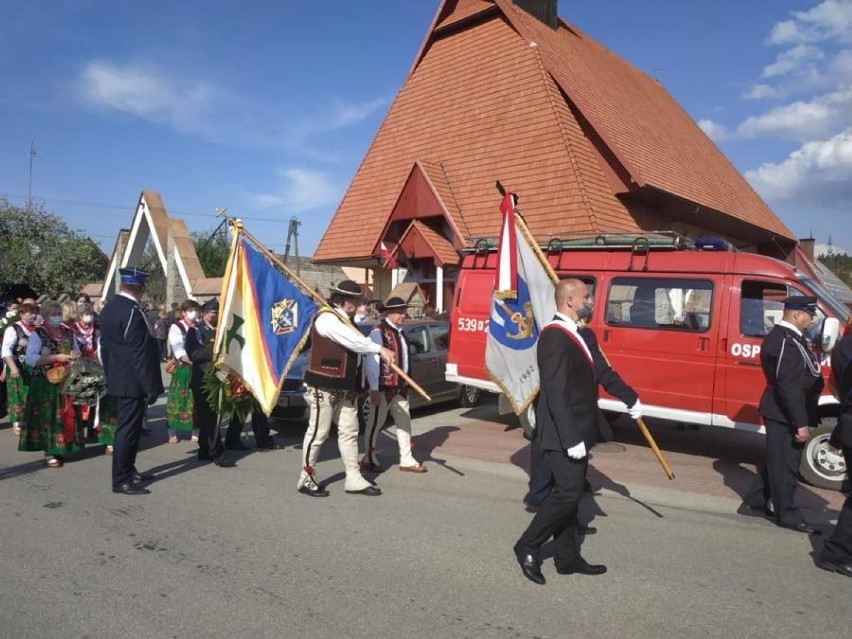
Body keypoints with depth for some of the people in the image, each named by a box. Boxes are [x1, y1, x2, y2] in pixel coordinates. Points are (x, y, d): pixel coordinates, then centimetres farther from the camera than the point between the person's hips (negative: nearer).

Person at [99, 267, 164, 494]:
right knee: (127, 429, -2)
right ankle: (121, 480, 6)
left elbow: (105, 346, 16)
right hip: (132, 382, -10)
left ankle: (128, 470, 30)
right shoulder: (132, 312, -21)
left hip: (118, 380, 10)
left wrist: (110, 376, 23)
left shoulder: (108, 308, 9)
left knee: (128, 427, 19)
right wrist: (151, 386, -18)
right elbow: (140, 354, -22)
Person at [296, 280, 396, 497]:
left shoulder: (346, 319, 16)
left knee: (349, 432, 10)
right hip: (324, 387, -9)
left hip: (345, 388, 9)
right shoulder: (326, 318, -14)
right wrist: (380, 349, -22)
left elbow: (356, 345, 10)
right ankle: (306, 479, 14)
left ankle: (354, 479, 16)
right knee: (318, 432, 0)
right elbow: (353, 341, -25)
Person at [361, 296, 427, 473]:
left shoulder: (399, 332, 12)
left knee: (404, 422, 12)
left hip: (400, 386, 8)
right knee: (375, 423, 5)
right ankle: (368, 459, 19)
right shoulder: (378, 332, -13)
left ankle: (406, 460, 22)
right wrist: (374, 389, -20)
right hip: (383, 387, -8)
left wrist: (404, 384, 15)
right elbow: (371, 362, -17)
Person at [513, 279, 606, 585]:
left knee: (569, 492, 14)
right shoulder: (555, 337, -20)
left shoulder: (572, 333, 13)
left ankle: (567, 557, 24)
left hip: (576, 430, 10)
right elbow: (555, 393, -25)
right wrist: (571, 438, -26)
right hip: (564, 432, -10)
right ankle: (528, 546, 9)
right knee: (569, 491, -7)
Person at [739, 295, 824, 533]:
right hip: (786, 414, -11)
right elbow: (790, 387, -25)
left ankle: (754, 503, 28)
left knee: (776, 461, 18)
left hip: (781, 412, 11)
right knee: (785, 464, 1)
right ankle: (787, 515, 13)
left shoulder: (781, 335, 13)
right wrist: (801, 422, -24)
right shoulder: (787, 341, -22)